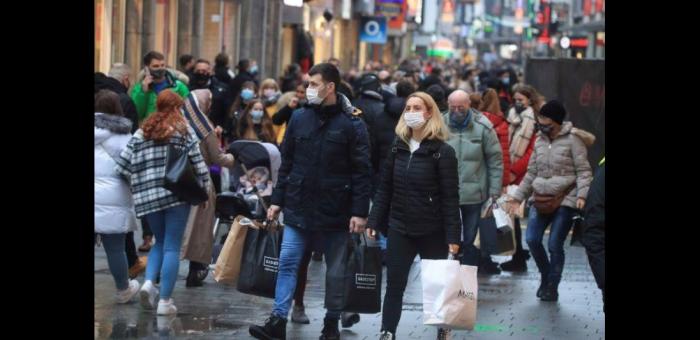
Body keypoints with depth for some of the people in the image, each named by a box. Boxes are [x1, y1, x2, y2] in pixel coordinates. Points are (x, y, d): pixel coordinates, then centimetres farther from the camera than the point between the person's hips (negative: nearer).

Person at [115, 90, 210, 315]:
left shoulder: (142, 132, 11)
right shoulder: (183, 129, 2)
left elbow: (124, 164, 4)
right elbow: (197, 161, -4)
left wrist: (139, 186, 16)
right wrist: (205, 189, 5)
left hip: (147, 196, 4)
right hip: (176, 193, -4)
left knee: (160, 242, 20)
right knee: (172, 247, 2)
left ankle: (149, 282, -3)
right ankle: (165, 301, 0)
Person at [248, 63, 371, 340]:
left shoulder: (352, 125, -7)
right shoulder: (299, 118, 5)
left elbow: (362, 172, -9)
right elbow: (287, 163, 10)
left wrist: (360, 212, -14)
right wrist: (277, 200, 6)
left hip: (335, 211, -3)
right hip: (298, 208, 3)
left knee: (335, 270, 8)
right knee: (287, 263, -3)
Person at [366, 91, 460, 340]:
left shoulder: (442, 151, -8)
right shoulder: (398, 147, 6)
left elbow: (450, 198, -11)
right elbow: (385, 189, 9)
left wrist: (453, 237, -15)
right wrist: (374, 221, 3)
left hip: (432, 232, -3)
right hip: (399, 228, 3)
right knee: (394, 285, 0)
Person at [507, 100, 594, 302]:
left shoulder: (572, 139, -6)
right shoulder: (540, 140, 12)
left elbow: (583, 171, -8)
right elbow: (531, 173, 19)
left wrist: (582, 195, -21)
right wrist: (518, 196, 16)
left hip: (565, 200, -6)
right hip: (541, 199, 6)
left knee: (555, 245, -5)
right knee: (532, 240, -5)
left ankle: (552, 288, 9)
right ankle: (546, 275, 19)